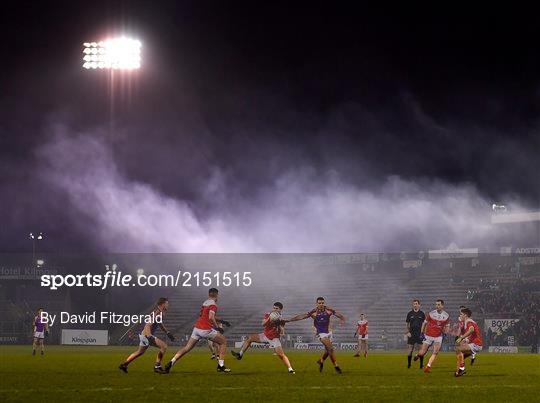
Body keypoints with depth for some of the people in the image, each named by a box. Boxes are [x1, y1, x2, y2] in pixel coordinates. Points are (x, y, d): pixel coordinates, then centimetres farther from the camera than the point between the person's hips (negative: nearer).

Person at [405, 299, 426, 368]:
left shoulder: (422, 313, 5)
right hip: (411, 334, 1)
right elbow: (407, 324, 12)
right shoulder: (410, 313, 7)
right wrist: (408, 332, -1)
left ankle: (421, 364, 4)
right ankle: (409, 363, 8)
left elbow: (424, 324, 8)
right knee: (409, 348, -3)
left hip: (419, 333, -1)